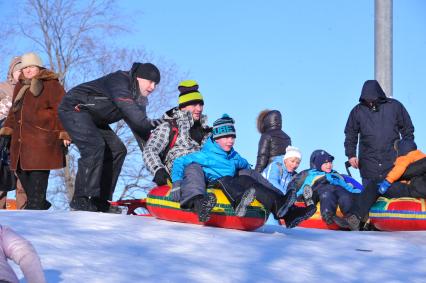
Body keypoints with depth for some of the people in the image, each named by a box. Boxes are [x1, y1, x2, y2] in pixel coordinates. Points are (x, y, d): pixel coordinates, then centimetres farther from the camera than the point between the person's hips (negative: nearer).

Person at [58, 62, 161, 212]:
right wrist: (152, 123, -31)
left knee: (117, 150, 2)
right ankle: (80, 200, -25)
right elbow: (130, 111, -37)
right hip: (74, 108, -10)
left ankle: (101, 200, 3)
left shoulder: (139, 99, 6)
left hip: (93, 119, 10)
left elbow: (138, 126, 3)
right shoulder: (120, 81, -23)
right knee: (95, 146, -28)